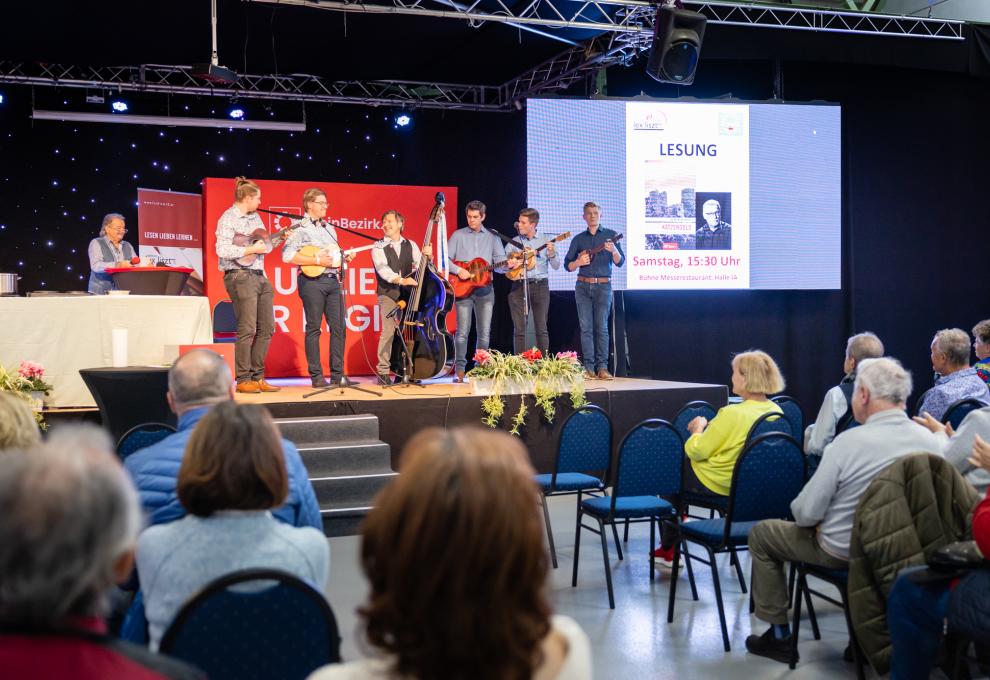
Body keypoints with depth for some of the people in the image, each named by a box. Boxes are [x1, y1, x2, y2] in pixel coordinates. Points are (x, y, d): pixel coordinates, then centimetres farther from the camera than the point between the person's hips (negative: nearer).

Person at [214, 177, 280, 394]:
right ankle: (243, 380, -2)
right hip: (240, 277, -9)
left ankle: (257, 377, 16)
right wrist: (251, 249, -18)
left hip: (260, 276, 9)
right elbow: (223, 250, -21)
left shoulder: (255, 217, 16)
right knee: (247, 329, -9)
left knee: (266, 328, 8)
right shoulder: (228, 219, -9)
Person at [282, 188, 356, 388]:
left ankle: (338, 374, 8)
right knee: (314, 328, -2)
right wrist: (317, 261, -17)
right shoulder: (300, 228, -4)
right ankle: (316, 377, 3)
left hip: (333, 280, 7)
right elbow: (287, 255, -15)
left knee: (339, 327, 3)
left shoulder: (329, 228, 20)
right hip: (312, 280, -7)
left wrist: (345, 256, 6)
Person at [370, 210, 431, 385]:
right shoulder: (379, 247, 3)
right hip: (388, 294, -3)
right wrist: (400, 280, -26)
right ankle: (383, 371, -8)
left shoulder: (410, 245, 13)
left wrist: (427, 256, -16)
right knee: (389, 332, -13)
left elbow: (420, 266, 6)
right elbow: (382, 269, -12)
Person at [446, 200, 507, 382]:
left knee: (484, 332, 3)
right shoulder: (458, 235, 7)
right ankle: (459, 369, 0)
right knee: (463, 331, -6)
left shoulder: (492, 237, 10)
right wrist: (458, 270, -14)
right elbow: (445, 258, 2)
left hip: (484, 288, 2)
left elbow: (499, 260, 2)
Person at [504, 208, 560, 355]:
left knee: (541, 328, -1)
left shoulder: (545, 241, 6)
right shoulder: (513, 243, 9)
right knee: (519, 329, 1)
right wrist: (509, 265, -13)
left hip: (540, 285, -1)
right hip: (519, 286, 1)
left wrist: (552, 253, -17)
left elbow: (556, 266, 2)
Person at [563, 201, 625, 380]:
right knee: (586, 327, -1)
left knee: (601, 327, -7)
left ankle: (602, 367, -6)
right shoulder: (578, 239, 11)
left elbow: (620, 262, -3)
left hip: (603, 286, -2)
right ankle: (589, 368, 0)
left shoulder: (610, 235, 5)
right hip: (583, 286, 2)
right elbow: (568, 265, 11)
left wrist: (614, 250, -23)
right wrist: (578, 262, -11)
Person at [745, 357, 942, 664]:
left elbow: (806, 514, -21)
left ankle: (779, 635, 19)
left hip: (843, 551, -6)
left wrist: (800, 511, 3)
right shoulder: (929, 440, -10)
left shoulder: (850, 441, -26)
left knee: (761, 534, 15)